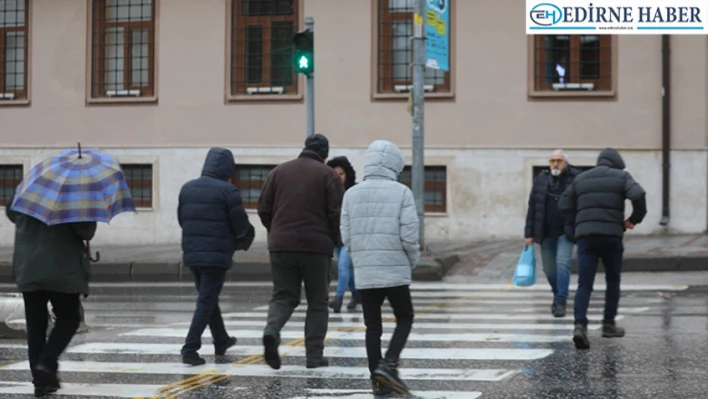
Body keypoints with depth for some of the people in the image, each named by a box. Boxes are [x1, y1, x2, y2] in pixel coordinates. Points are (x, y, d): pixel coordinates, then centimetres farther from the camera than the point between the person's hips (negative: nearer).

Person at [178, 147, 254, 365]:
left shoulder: (187, 188, 7)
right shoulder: (227, 191, -11)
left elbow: (182, 219, 12)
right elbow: (241, 225, -9)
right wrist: (232, 235, 12)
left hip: (191, 252, 6)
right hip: (217, 254, -6)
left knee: (208, 297, 21)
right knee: (206, 302, -2)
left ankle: (221, 341, 36)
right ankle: (190, 349, -10)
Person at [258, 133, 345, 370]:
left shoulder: (279, 171, 9)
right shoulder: (328, 175, -2)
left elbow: (263, 208, 8)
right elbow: (338, 214, -7)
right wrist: (334, 241, 9)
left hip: (281, 246, 3)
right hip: (317, 247, -3)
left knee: (283, 297, 11)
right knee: (317, 302, 9)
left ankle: (272, 331, -18)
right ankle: (315, 356, 6)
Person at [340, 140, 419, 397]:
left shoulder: (352, 194, 3)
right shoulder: (401, 193, -7)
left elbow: (346, 238, 2)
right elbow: (409, 236, -11)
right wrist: (412, 262, 7)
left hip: (364, 274, 3)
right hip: (395, 272, -3)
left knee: (373, 327, 11)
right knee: (404, 320, 14)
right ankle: (388, 364, -5)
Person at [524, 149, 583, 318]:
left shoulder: (576, 179, -4)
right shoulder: (541, 180, 5)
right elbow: (532, 208, 8)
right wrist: (529, 233, 5)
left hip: (566, 232, -3)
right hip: (546, 233, 3)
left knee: (562, 263, -16)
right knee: (549, 269, 9)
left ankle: (560, 302, -12)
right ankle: (558, 295, 33)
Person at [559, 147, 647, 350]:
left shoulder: (581, 179, 18)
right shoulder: (621, 176, 7)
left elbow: (564, 206, 15)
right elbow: (638, 195, -10)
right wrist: (635, 218, 4)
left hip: (585, 235, 2)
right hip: (611, 235, -2)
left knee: (584, 284, -3)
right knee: (613, 280, 17)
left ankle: (580, 325, -22)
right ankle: (609, 324, 20)